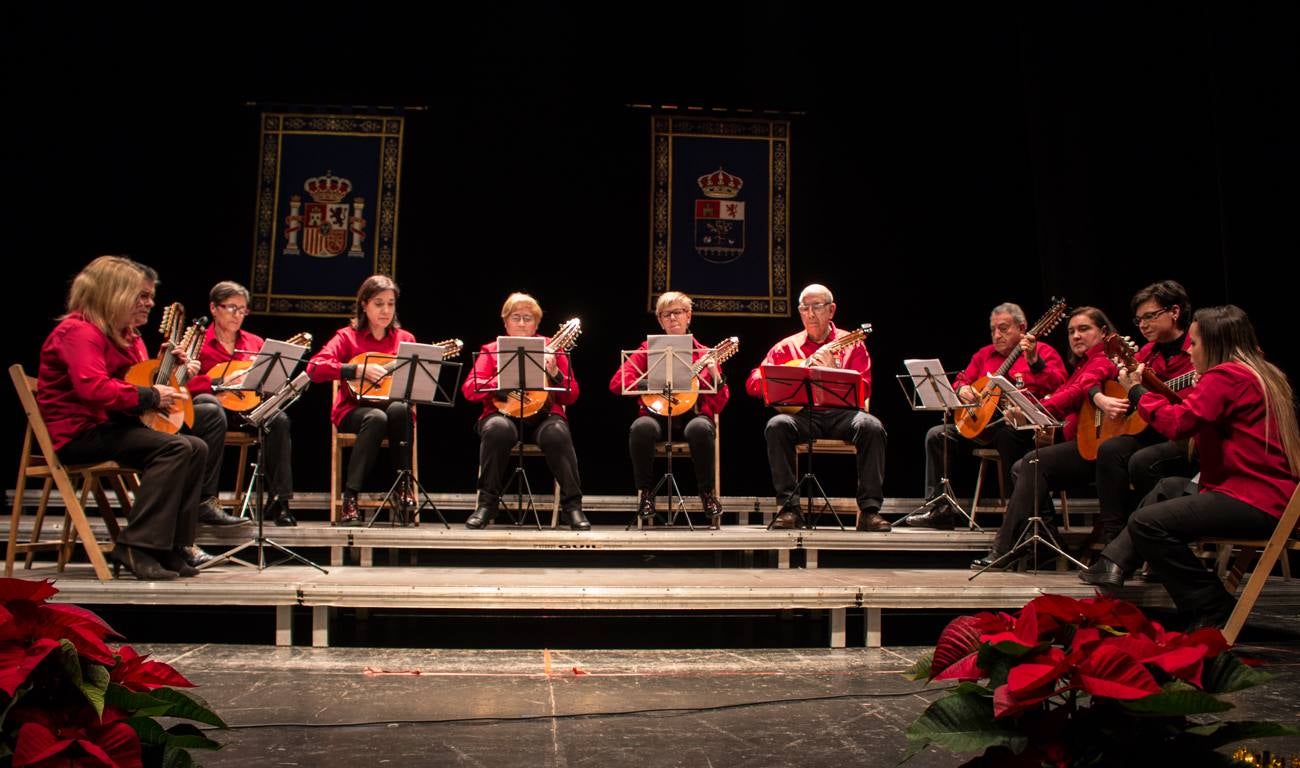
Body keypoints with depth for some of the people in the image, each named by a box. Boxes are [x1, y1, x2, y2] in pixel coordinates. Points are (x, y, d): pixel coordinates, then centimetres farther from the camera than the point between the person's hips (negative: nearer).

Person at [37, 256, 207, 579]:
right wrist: (150, 396, -21)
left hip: (113, 425, 10)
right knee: (175, 448, -27)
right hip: (79, 432, -10)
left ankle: (169, 547, -10)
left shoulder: (126, 335, 18)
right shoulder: (79, 331, -12)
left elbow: (140, 380, 29)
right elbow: (94, 388, -28)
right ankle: (135, 548, -27)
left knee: (196, 448, -8)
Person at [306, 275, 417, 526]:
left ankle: (403, 485, -23)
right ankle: (349, 501, -33)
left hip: (394, 405, 2)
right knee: (376, 418, -37)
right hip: (355, 409, -2)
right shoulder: (348, 336, 2)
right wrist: (359, 369, -22)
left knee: (399, 409, -35)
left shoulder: (405, 339, 11)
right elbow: (314, 368, -14)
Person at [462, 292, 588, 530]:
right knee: (498, 429, -35)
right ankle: (487, 503, -20)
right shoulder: (491, 350, 13)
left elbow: (571, 396, 7)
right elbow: (469, 389, 0)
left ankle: (572, 505, -20)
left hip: (543, 415, 0)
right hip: (503, 413, 0)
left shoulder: (551, 349, 13)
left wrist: (554, 373, -11)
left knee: (557, 434, -34)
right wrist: (503, 381, -15)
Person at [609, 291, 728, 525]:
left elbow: (718, 406, 3)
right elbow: (616, 383, -3)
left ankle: (707, 492, -12)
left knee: (700, 429, -36)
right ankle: (645, 492, -13)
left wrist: (715, 376, -16)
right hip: (657, 413, 0)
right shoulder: (648, 350, 9)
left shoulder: (704, 355, 9)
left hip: (692, 415, 0)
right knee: (642, 428, -35)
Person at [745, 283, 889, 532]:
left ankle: (870, 510, -23)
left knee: (871, 427, -31)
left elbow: (863, 390, -1)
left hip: (842, 412, 0)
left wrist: (833, 371, -17)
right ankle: (789, 508, -23)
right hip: (802, 414, 1)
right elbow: (752, 383, 9)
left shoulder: (851, 344, 11)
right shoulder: (786, 347, 15)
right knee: (776, 426, -30)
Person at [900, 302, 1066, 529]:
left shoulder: (1043, 351, 3)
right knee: (937, 434, -9)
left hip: (1023, 424, -6)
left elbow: (1058, 387, -14)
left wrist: (1034, 360, -29)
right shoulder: (984, 354, 20)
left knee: (1007, 433, -39)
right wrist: (962, 389, 0)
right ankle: (939, 509, -10)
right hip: (981, 421, 6)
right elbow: (961, 380, 25)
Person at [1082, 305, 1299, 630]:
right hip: (1274, 493, 11)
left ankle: (1214, 610, -7)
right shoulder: (1261, 373, 18)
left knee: (1146, 523, -16)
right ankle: (1118, 560, 21)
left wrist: (1136, 390, -6)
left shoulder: (1225, 375, -13)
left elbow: (1179, 424, -20)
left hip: (1254, 501, -11)